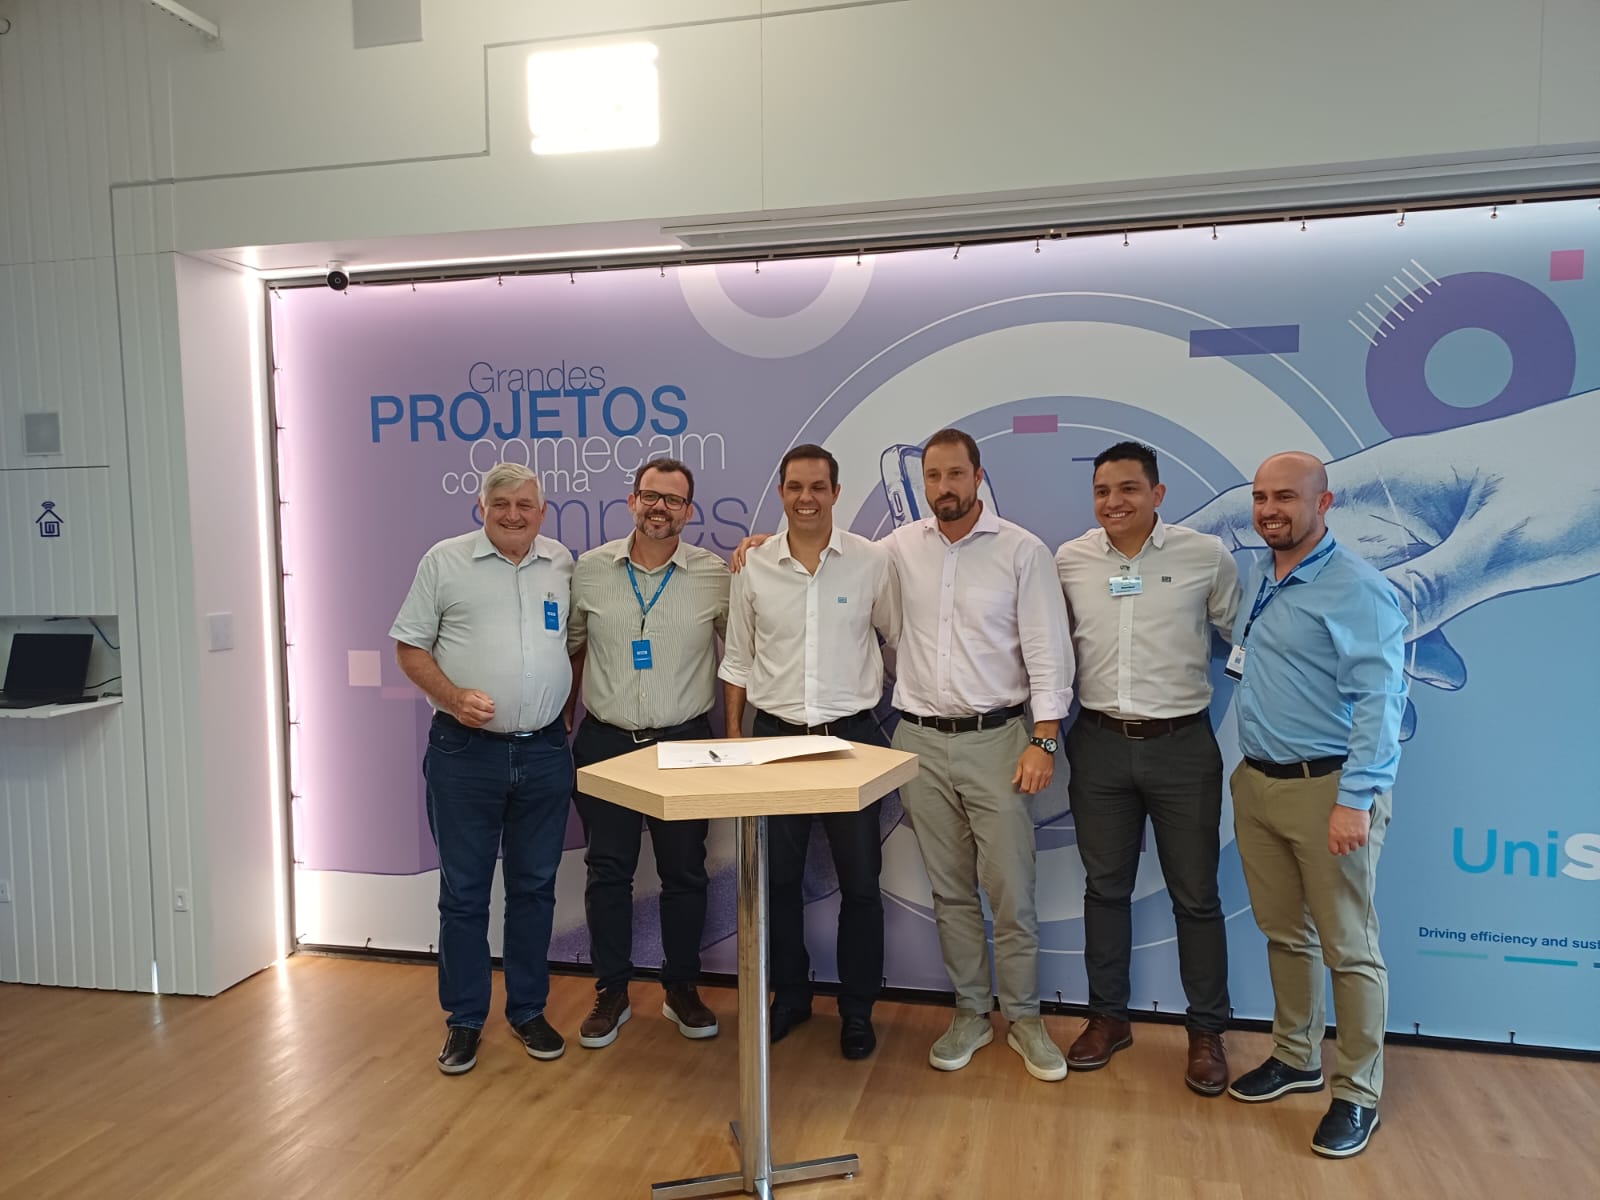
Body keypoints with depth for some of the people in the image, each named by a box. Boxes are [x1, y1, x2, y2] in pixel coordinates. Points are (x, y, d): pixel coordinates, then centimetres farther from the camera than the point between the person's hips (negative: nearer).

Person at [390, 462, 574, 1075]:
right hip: (465, 751, -2)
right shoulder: (444, 561, 0)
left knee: (535, 886, 11)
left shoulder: (562, 564, 8)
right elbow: (410, 648, 0)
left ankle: (528, 1010, 26)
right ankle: (464, 1019, 20)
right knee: (463, 890, 6)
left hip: (543, 751, 3)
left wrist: (567, 706, 4)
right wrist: (453, 697, -15)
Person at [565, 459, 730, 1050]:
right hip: (605, 742, 1)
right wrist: (561, 714, 11)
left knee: (684, 872, 9)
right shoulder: (590, 569, 1)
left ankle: (681, 988, 26)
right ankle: (611, 992, 24)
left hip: (684, 741, -1)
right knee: (608, 871, 9)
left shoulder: (716, 575, -4)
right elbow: (573, 645, 11)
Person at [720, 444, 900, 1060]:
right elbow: (738, 660, 8)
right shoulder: (754, 566, 1)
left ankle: (857, 1010, 23)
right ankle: (790, 995, 30)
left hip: (853, 736, -1)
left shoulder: (871, 561, -4)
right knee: (778, 878, 11)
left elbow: (900, 639, 7)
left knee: (860, 881, 6)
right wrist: (733, 735, 6)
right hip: (776, 736, 2)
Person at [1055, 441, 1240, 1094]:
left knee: (1195, 894, 7)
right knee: (1105, 887, 13)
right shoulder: (1069, 560, 1)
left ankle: (1207, 1031, 24)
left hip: (1181, 745, -2)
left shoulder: (1206, 556, -5)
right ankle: (1108, 1017, 30)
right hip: (1100, 744, 2)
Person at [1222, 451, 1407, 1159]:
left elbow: (1379, 701, -19)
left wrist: (1357, 800, -22)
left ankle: (1358, 1095, 20)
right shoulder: (1256, 578, 9)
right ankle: (1296, 1058, 34)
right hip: (1257, 783, 7)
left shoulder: (1358, 590, -14)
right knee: (1283, 933, 18)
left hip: (1326, 788, -7)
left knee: (1348, 949, 5)